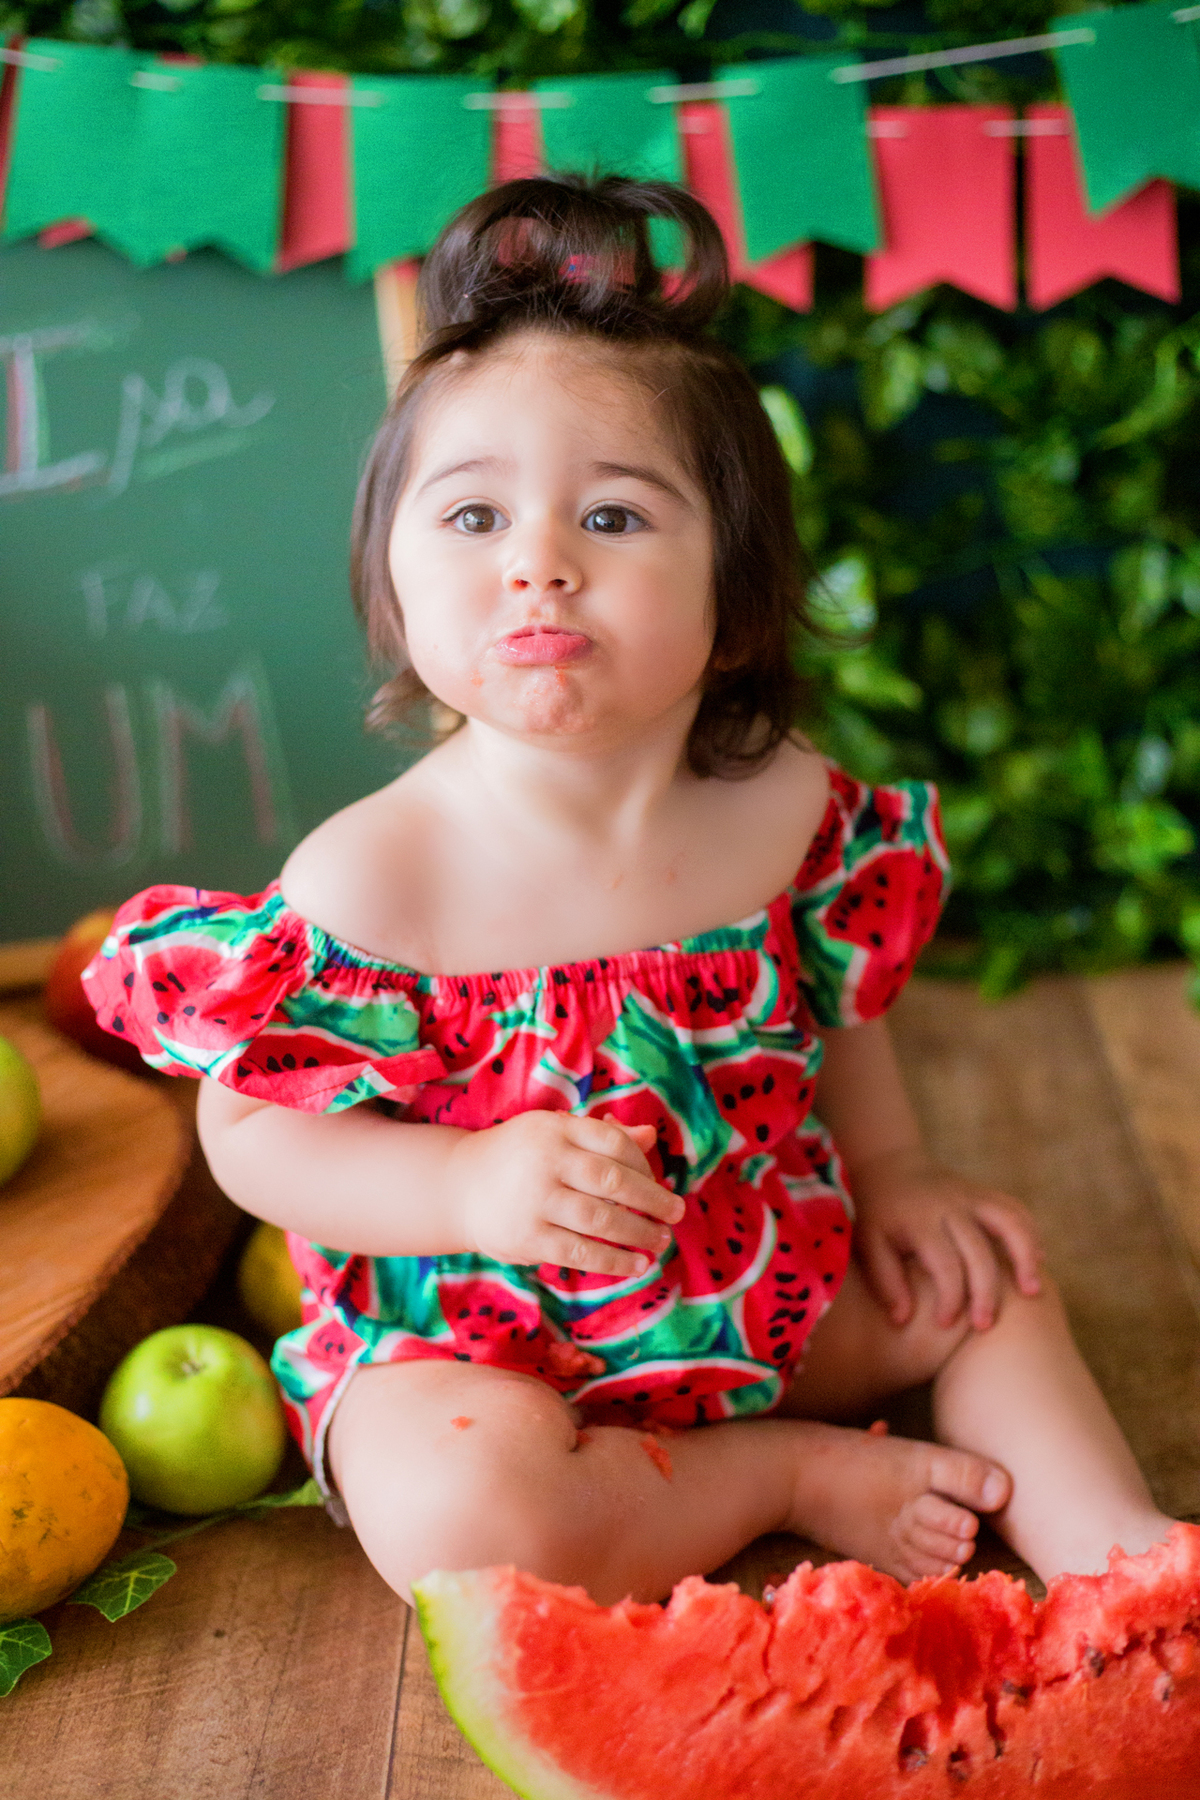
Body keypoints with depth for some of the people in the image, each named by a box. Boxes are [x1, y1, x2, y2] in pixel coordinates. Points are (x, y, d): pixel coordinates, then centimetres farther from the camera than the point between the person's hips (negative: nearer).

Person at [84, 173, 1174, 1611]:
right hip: (465, 1336, -4)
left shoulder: (794, 811, -10)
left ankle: (1121, 1549, 13)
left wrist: (891, 1175, 0)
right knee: (468, 1515, -30)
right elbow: (252, 1127, -15)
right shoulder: (370, 878, -24)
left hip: (767, 1293, 5)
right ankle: (796, 1472, -9)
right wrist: (469, 1184, -29)